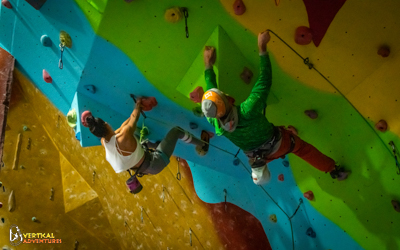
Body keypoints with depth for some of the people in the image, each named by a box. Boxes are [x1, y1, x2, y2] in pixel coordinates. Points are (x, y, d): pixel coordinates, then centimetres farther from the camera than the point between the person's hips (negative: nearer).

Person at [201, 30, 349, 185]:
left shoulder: (214, 122, -30)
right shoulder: (248, 111, -45)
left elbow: (210, 90, -13)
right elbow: (264, 81, -34)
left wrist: (208, 65, -7)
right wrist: (262, 48, -29)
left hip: (256, 155, 3)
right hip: (277, 143, -2)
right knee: (303, 148, 25)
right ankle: (334, 171, 43)